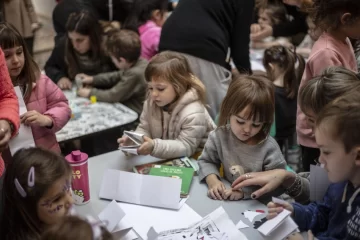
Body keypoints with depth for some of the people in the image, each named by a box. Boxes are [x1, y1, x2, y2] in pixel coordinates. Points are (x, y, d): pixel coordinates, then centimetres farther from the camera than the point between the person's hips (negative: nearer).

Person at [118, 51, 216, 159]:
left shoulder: (193, 114, -26)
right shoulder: (151, 102, -4)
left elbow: (186, 147, -25)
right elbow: (144, 128, 5)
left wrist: (155, 147, -40)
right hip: (163, 159, 6)